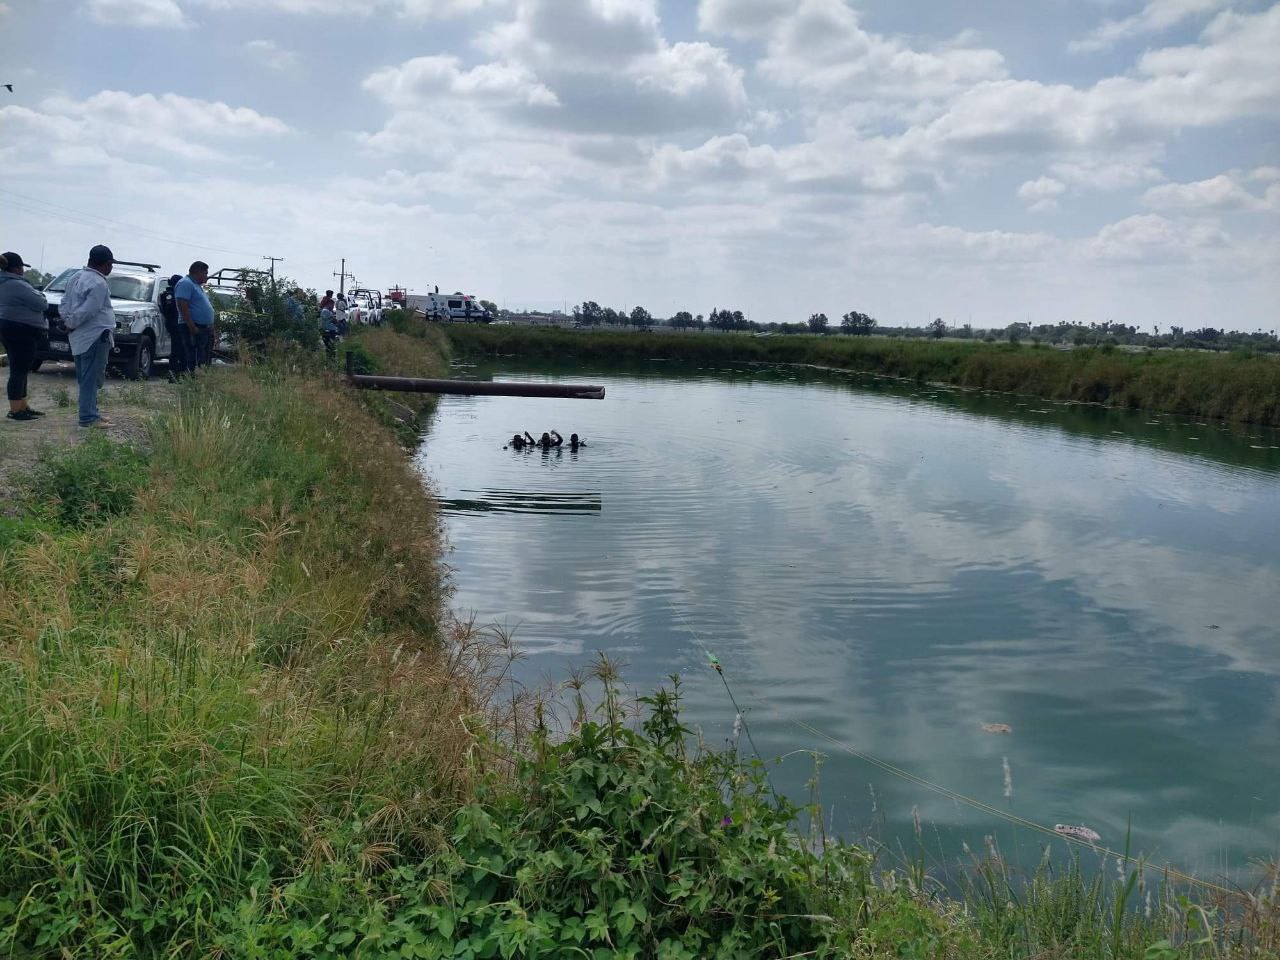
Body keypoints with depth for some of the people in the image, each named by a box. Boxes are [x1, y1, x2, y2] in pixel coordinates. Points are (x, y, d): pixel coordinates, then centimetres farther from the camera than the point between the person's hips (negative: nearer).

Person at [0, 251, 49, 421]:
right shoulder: (17, 285, -17)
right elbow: (42, 304, -16)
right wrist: (39, 295, 5)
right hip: (21, 332, -10)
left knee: (20, 370, 15)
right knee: (19, 371, -7)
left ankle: (23, 407, 20)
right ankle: (15, 410, -6)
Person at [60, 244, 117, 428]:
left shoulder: (77, 278, 15)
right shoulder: (99, 284, -16)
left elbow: (64, 304, 18)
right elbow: (87, 310, -20)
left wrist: (68, 321, 8)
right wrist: (71, 324, -7)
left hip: (79, 337, 10)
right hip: (95, 336, -10)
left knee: (86, 378, 16)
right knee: (91, 378, -8)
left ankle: (91, 412, 24)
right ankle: (89, 417, -7)